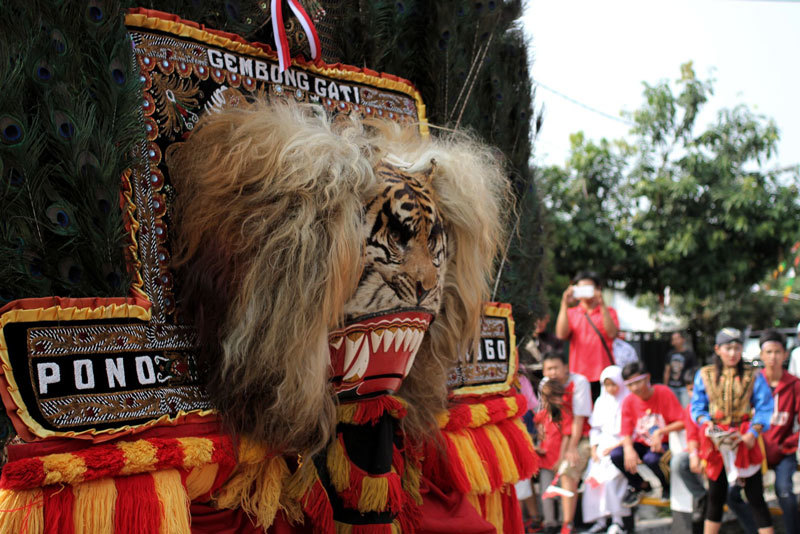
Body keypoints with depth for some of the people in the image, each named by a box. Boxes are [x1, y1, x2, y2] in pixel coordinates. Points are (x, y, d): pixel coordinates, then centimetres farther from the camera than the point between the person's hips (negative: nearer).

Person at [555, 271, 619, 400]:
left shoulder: (608, 312, 11)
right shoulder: (571, 313, 12)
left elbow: (612, 333, -9)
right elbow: (561, 335, -6)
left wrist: (602, 305, -13)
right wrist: (564, 305, -11)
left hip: (603, 375, -1)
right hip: (578, 375, 1)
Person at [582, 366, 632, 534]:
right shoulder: (601, 402, 16)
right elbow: (595, 427, 17)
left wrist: (615, 447, -13)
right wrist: (594, 449, 4)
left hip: (621, 445, -5)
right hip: (603, 445, 5)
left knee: (612, 476, -26)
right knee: (593, 477, -13)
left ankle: (618, 520, -21)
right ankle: (600, 519, -8)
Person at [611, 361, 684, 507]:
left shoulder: (664, 393, -12)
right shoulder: (628, 402, -2)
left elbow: (682, 422, -14)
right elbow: (626, 432, -4)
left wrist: (660, 431, -27)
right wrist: (629, 449, -24)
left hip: (663, 444, -4)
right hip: (641, 444, 4)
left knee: (651, 459, -36)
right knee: (616, 455, -23)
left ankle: (666, 485, 1)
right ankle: (640, 485, 7)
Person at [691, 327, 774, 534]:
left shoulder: (753, 376, 0)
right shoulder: (705, 375, 4)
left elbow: (764, 408, -4)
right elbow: (697, 406, 6)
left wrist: (753, 433, -17)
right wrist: (706, 422, -13)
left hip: (744, 440, -2)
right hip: (717, 441, 2)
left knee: (755, 496, 0)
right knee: (715, 495, 12)